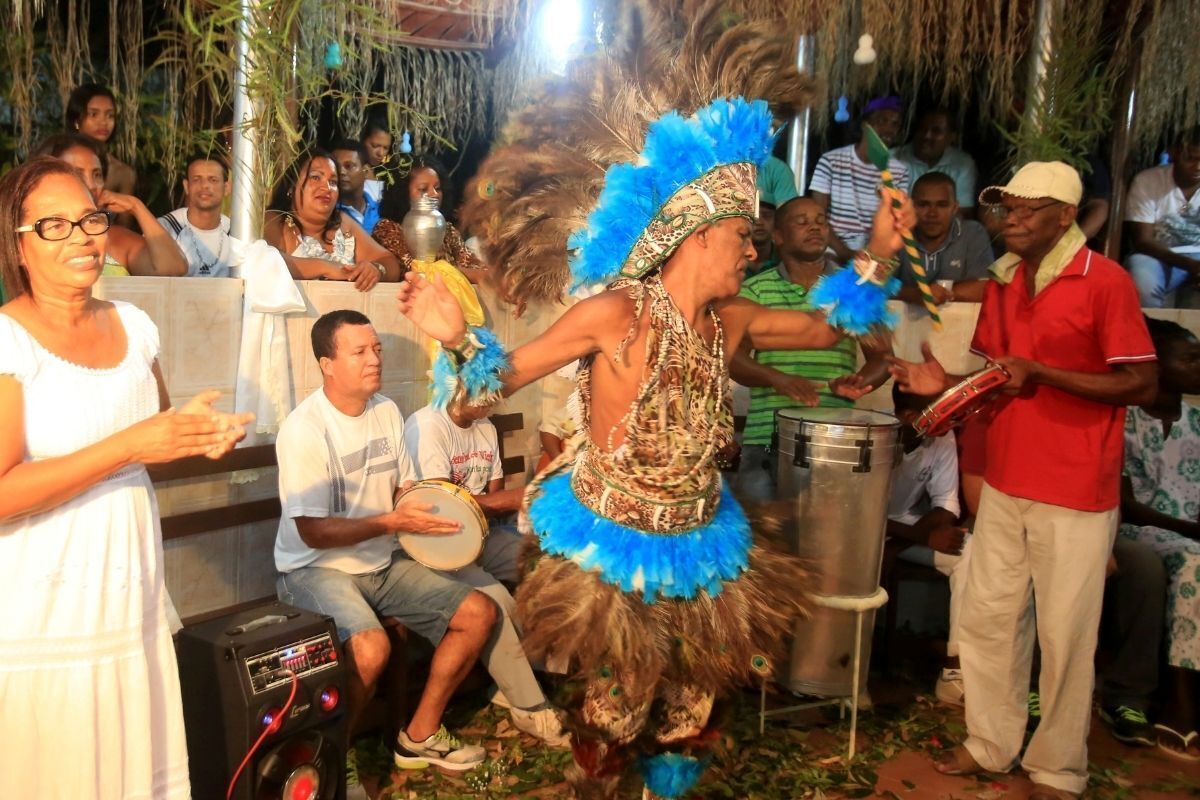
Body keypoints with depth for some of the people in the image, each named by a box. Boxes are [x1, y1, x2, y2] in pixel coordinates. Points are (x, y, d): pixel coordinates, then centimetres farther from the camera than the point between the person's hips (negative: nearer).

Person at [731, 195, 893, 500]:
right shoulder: (755, 289, 6)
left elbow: (882, 356, 10)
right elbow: (733, 357, -2)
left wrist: (858, 384, -13)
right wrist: (778, 379, -21)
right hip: (766, 436, 0)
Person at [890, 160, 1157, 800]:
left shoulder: (1105, 282, -11)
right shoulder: (1002, 282, 10)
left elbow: (1140, 385, -14)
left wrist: (1039, 373, -21)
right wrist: (947, 383, -4)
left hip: (1075, 493, -6)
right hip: (1003, 482, 6)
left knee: (1064, 636, 5)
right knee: (988, 618, 13)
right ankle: (990, 742, 31)